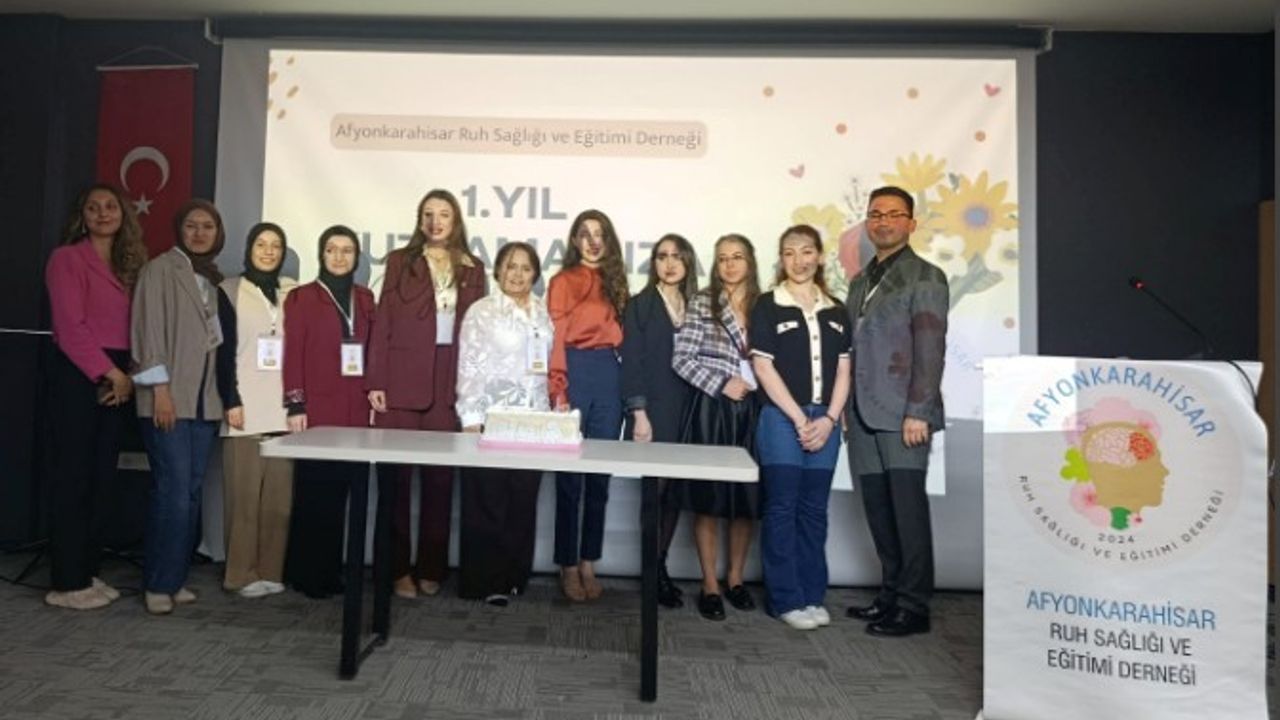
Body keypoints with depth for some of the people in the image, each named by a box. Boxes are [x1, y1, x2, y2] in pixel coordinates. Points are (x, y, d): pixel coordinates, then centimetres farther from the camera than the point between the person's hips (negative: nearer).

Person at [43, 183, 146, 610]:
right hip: (78, 375, -6)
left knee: (102, 477, 9)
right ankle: (66, 582, 4)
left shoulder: (129, 265, 16)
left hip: (118, 378, 6)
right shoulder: (67, 258, -3)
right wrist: (111, 373, -13)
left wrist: (127, 375, -2)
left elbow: (134, 326, 11)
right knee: (73, 476, -3)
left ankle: (87, 572, 18)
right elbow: (70, 327, -12)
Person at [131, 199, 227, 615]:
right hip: (169, 397, -6)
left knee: (193, 492, 7)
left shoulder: (217, 280, 16)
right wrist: (161, 389, -15)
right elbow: (150, 330, -8)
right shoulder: (160, 269, -1)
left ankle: (176, 578, 17)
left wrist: (225, 394, 8)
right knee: (173, 491, -8)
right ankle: (160, 584, 4)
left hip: (206, 398, 6)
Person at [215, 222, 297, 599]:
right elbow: (223, 350, 0)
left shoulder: (292, 292, 12)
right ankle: (241, 573, 10)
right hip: (245, 406, -2)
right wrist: (230, 401, -8)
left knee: (279, 492, 3)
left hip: (283, 406, 3)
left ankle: (270, 570, 13)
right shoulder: (230, 291, 5)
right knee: (244, 492, -1)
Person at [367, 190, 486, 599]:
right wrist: (375, 381, -6)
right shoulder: (400, 261, 7)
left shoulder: (472, 269, 12)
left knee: (440, 476, 5)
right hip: (401, 380, -1)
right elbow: (382, 323, 2)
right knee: (395, 475, 2)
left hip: (448, 383, 1)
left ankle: (431, 567, 16)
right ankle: (398, 568, 12)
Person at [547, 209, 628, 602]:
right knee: (570, 474, 1)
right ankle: (568, 566, 11)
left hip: (609, 375, 4)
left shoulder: (615, 282, 17)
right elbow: (556, 339, -4)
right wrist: (559, 393, -11)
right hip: (575, 374, -4)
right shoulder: (563, 281, 3)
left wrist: (623, 380, 2)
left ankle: (588, 563, 17)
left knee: (600, 474, 7)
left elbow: (620, 334, 14)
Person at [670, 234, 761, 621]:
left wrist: (756, 388, -3)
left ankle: (735, 578, 25)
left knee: (746, 497, 8)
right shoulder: (702, 304, 0)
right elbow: (681, 359, -5)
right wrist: (722, 384, -12)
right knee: (707, 498, 1)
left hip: (751, 410, 3)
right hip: (711, 409, -3)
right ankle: (710, 585, 13)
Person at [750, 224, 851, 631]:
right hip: (782, 418, -4)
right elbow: (763, 368, -6)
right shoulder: (768, 306, 0)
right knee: (782, 510, 0)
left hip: (824, 422, 4)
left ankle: (813, 596, 19)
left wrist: (828, 419, -4)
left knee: (814, 510, 9)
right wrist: (800, 419, -9)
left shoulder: (835, 311, 13)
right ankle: (786, 599, 9)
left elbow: (843, 371, 10)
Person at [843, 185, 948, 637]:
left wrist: (918, 412, -15)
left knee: (907, 509, -4)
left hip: (902, 415, -6)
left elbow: (931, 349, -8)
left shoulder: (924, 277, 0)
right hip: (864, 415, 6)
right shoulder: (860, 282, 20)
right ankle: (891, 594, 20)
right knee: (878, 511, 8)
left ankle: (914, 607, 6)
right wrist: (846, 411, 14)